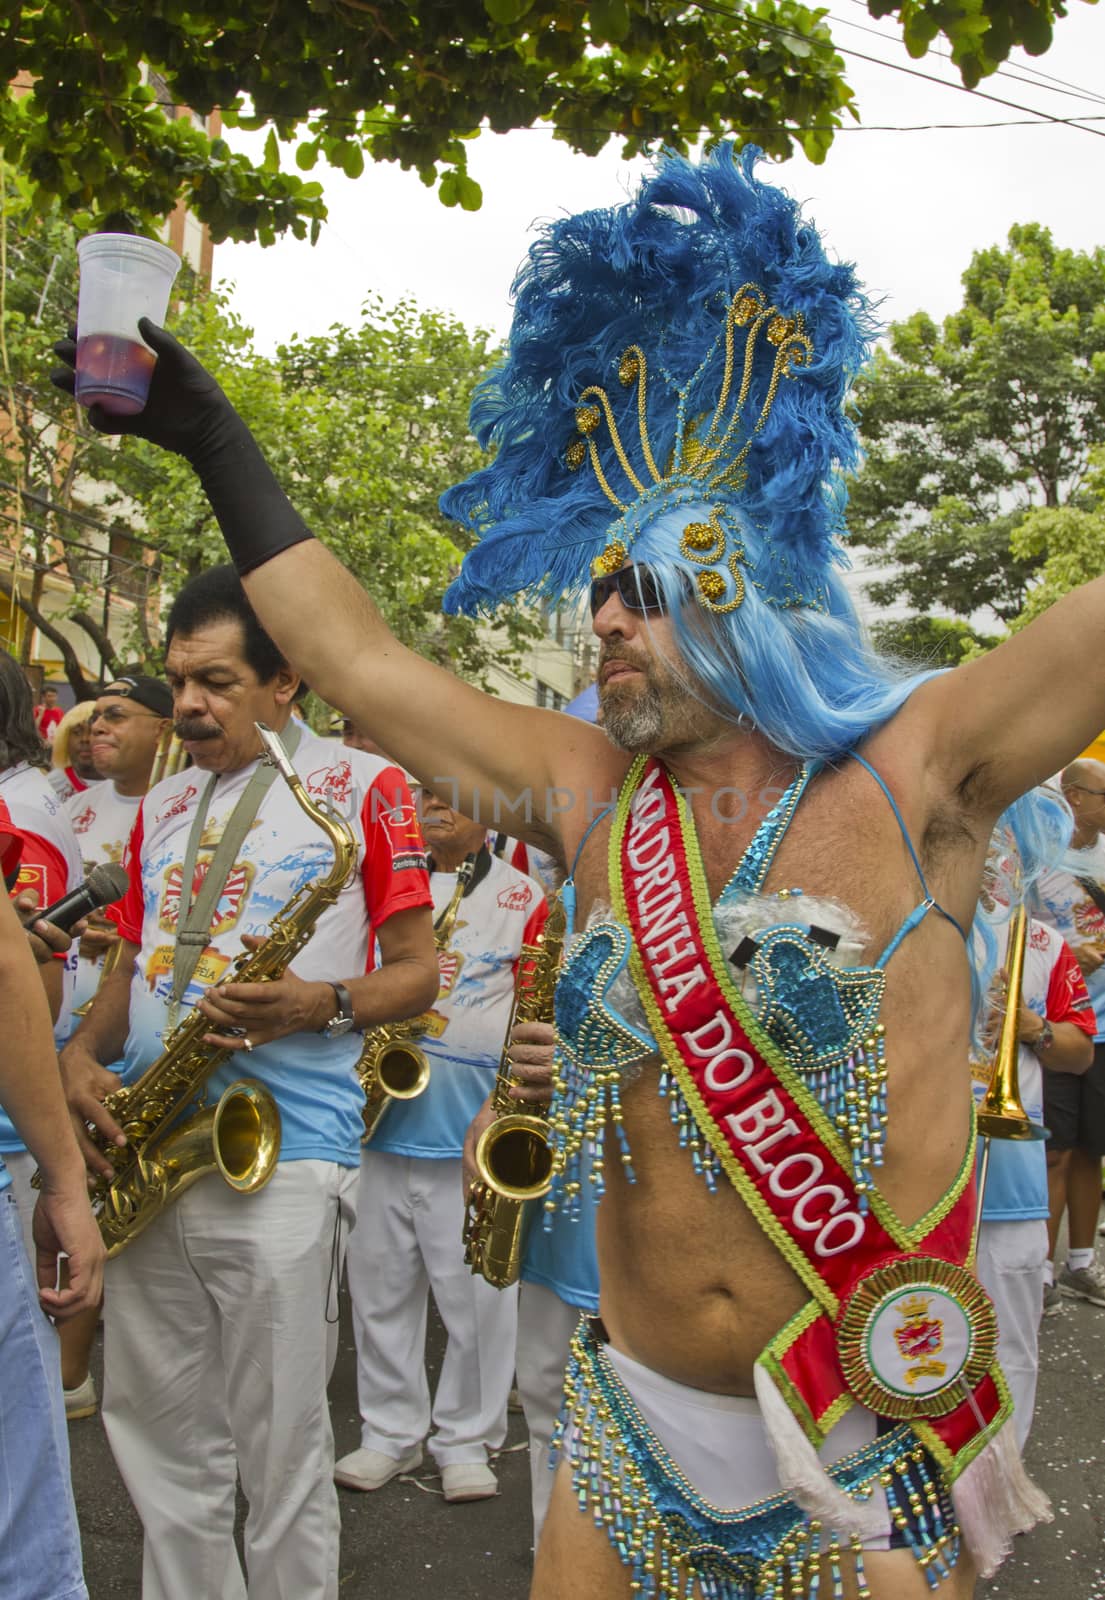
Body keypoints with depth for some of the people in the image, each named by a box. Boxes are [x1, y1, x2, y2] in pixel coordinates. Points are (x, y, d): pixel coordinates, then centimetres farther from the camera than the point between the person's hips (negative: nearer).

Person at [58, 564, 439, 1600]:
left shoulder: (359, 787, -2)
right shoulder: (160, 807, 16)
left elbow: (418, 972, -2)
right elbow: (130, 969, 20)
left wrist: (320, 1004, -20)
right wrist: (79, 1053, 1)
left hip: (284, 1157, -6)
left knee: (281, 1452, 4)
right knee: (154, 1435, 16)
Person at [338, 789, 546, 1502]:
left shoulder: (522, 898, 2)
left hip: (472, 1124, -4)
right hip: (379, 1114, 4)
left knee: (475, 1288, 4)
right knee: (379, 1282, 12)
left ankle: (467, 1439, 21)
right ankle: (391, 1431, 27)